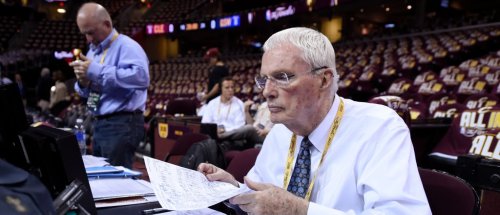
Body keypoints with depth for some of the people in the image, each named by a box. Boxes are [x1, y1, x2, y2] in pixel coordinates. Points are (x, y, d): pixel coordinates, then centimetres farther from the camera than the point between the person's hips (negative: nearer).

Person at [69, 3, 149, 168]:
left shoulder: (126, 46, -11)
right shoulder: (93, 50, 16)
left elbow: (141, 77, -31)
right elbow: (87, 91, 22)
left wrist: (97, 70, -27)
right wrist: (83, 82, -4)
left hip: (122, 125, -9)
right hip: (100, 124, 9)